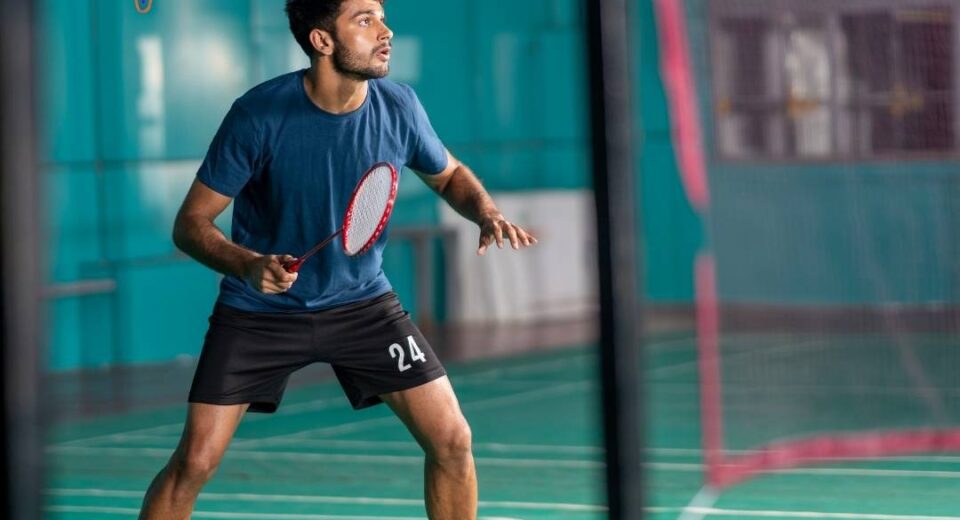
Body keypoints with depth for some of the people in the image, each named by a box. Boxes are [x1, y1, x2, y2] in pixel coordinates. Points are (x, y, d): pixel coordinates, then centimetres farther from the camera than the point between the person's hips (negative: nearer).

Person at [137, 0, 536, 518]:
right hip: (260, 312, -3)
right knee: (194, 462, -9)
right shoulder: (259, 114, -21)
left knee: (451, 441, -5)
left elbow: (450, 176, 10)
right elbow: (191, 223, -15)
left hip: (362, 303, 3)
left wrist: (486, 213, -12)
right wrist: (249, 265, -34)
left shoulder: (398, 106, -11)